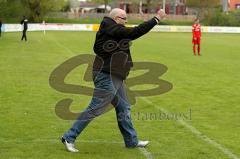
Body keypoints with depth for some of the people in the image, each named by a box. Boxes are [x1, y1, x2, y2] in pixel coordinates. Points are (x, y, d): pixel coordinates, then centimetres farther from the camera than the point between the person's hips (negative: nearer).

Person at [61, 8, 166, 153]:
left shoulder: (110, 30, 11)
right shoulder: (112, 30, -17)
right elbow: (135, 32, -23)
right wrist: (156, 19, -18)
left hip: (114, 77, 11)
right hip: (108, 77, -11)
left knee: (123, 107, 15)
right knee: (95, 108, -6)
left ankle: (132, 141, 25)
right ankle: (69, 137, 1)